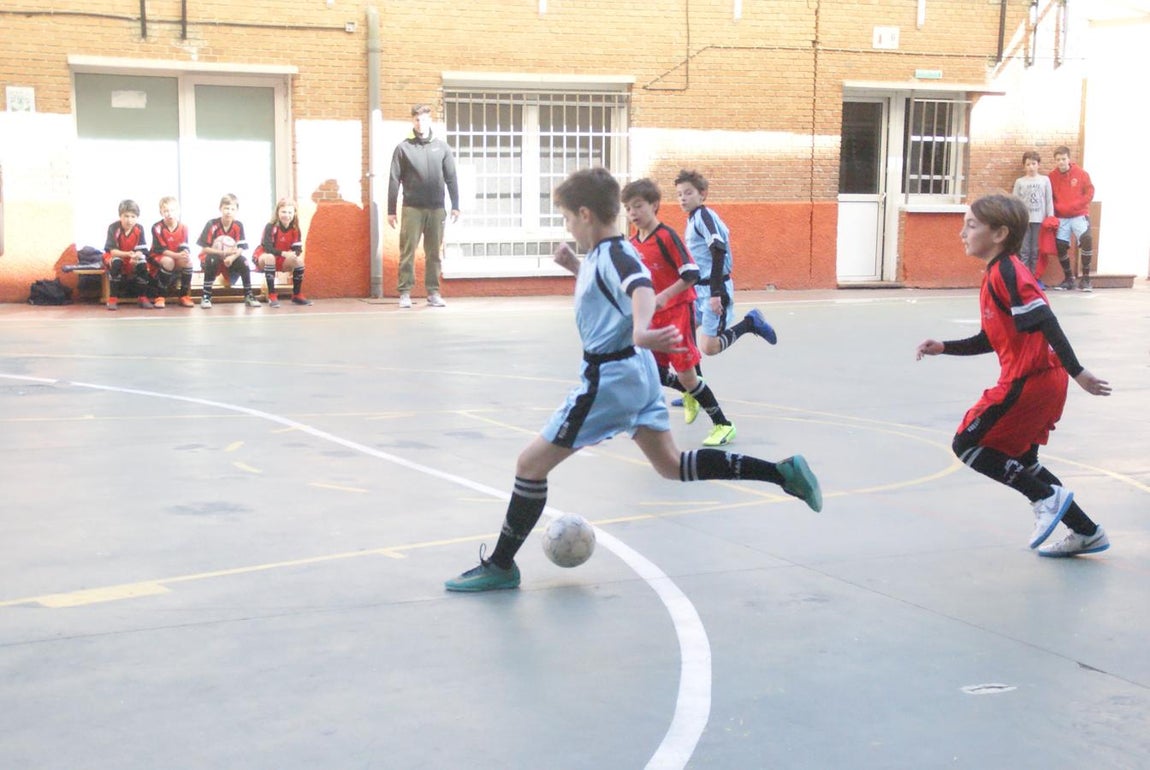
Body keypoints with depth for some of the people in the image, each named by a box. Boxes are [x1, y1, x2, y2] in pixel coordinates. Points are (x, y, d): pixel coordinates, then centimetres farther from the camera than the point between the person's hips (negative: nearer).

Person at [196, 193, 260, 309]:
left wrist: (232, 257, -34)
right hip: (213, 256, -2)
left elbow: (241, 248, -13)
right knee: (212, 260, -35)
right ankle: (206, 297, -27)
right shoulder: (212, 224, -18)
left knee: (243, 261, -25)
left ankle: (248, 296, -13)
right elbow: (205, 248, -19)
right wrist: (223, 253, -30)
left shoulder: (238, 226, -10)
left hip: (231, 259, 2)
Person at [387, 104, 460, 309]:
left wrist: (455, 206, 2)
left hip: (436, 209, 2)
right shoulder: (403, 148, 3)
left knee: (434, 253, 6)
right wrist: (391, 211, -2)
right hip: (412, 208, -2)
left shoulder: (442, 147, 9)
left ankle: (433, 292, 12)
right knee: (407, 252, -2)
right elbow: (394, 180, 1)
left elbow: (451, 178, 9)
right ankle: (405, 293, 2)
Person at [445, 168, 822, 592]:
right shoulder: (602, 254, 10)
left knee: (530, 464, -2)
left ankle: (500, 566, 6)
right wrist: (575, 267, 16)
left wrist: (641, 329, -61)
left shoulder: (612, 254, -19)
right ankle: (783, 473, 11)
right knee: (671, 465, 16)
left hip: (609, 378, -10)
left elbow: (640, 287, -41)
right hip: (635, 368, 10)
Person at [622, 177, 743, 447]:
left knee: (686, 375, -6)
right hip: (653, 315, 7)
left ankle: (723, 425, 7)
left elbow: (692, 274, -19)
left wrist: (664, 296, -28)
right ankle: (690, 394, 32)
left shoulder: (666, 236, -16)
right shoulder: (632, 244, 6)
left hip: (678, 310, -7)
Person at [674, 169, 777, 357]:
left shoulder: (703, 216, -14)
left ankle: (750, 323, 4)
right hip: (699, 289, 9)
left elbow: (718, 252, -23)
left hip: (713, 289, -9)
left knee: (709, 347, -10)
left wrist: (716, 293, -27)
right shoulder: (693, 218, 13)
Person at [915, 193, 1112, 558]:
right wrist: (943, 348, 15)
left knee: (967, 444, -2)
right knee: (1018, 459, 20)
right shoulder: (995, 275, 16)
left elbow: (1045, 322, -22)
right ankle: (1087, 532, 22)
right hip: (1046, 382, 10)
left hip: (1027, 383, -10)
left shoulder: (1005, 273, -15)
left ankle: (1047, 497, -4)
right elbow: (991, 339, 23)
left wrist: (1076, 372, -27)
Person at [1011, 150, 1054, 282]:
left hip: (1039, 220, 0)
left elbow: (1049, 200, 7)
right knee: (1024, 251, -3)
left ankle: (1035, 278, 7)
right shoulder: (1019, 182, 9)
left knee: (1036, 251, 3)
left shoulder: (1045, 180, 9)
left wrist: (1050, 218, 1)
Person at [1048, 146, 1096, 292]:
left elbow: (1090, 192, -4)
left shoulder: (1080, 173, -4)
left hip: (1079, 215, -2)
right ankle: (1069, 278, 17)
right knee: (1060, 246, -2)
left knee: (1086, 239, -22)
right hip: (1061, 218, 2)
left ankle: (1085, 278, -11)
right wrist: (1058, 207, -10)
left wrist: (1074, 205, -13)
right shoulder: (1052, 176, 0)